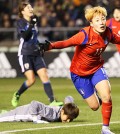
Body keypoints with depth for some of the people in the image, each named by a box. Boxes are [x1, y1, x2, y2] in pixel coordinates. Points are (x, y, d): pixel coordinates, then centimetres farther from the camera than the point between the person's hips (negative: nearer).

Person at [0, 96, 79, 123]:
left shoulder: (67, 111, -22)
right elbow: (34, 104, -46)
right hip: (27, 112, -7)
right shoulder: (52, 113, -45)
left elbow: (68, 98, 0)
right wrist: (36, 119, -41)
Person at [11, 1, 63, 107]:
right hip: (25, 54, -6)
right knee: (31, 79, -14)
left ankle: (52, 101, -15)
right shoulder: (21, 22, -5)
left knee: (44, 76, -9)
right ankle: (17, 95, 12)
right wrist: (31, 25, -29)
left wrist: (40, 47, 17)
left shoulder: (34, 22, 14)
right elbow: (24, 36, -21)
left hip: (36, 54, 6)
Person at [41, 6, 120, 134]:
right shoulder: (85, 35, -30)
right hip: (80, 73, -4)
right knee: (94, 106, 2)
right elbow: (66, 43, -41)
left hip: (96, 68, 4)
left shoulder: (108, 33, -13)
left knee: (106, 97, -19)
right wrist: (51, 46, -59)